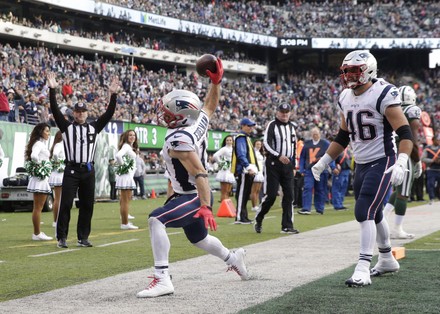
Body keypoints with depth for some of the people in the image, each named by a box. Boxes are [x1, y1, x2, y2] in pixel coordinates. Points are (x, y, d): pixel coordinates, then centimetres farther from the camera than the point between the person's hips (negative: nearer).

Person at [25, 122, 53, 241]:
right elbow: (34, 156, -31)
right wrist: (40, 165, -17)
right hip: (39, 179, -10)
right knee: (38, 207, -6)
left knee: (39, 207, 12)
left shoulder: (42, 144, 16)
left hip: (43, 179, 10)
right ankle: (37, 234, -4)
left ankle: (37, 233, 17)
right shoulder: (38, 143, -13)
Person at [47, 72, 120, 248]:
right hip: (71, 170, -3)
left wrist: (113, 95, -4)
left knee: (87, 205, 6)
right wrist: (52, 90, -14)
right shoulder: (67, 127, 6)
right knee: (66, 204, -7)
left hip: (88, 171, 3)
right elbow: (55, 110, -4)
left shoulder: (94, 127, 12)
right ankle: (62, 237, -3)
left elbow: (109, 113, 6)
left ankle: (83, 237, 13)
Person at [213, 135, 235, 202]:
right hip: (225, 171, -8)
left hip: (231, 172, 8)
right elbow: (215, 156, -22)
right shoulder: (224, 149, -8)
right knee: (224, 192, -8)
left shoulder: (233, 150, 15)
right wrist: (220, 163, -11)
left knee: (228, 192, 11)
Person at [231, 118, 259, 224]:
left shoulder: (247, 138, 22)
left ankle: (244, 217, 17)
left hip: (249, 171, 10)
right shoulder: (241, 138, -10)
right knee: (242, 194, -9)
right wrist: (249, 167, -27)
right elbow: (241, 155, -21)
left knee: (245, 195, 12)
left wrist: (253, 168, 18)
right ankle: (240, 217, -8)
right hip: (243, 171, -10)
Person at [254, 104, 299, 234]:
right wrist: (279, 156, -25)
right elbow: (266, 143, -14)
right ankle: (258, 220, 12)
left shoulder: (292, 127, 16)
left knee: (289, 195, 0)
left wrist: (293, 165, 17)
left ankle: (287, 226, 3)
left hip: (287, 165, 6)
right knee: (271, 195, -7)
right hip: (273, 164, -6)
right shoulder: (272, 125, -4)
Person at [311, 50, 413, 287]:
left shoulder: (383, 95, -17)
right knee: (373, 214, 18)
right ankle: (387, 259, 36)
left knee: (364, 212, -17)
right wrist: (323, 162, 17)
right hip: (361, 165, 8)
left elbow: (405, 133, -21)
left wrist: (401, 163, -34)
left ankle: (363, 269, -17)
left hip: (381, 163, -8)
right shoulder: (346, 98, 7)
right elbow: (343, 136, 19)